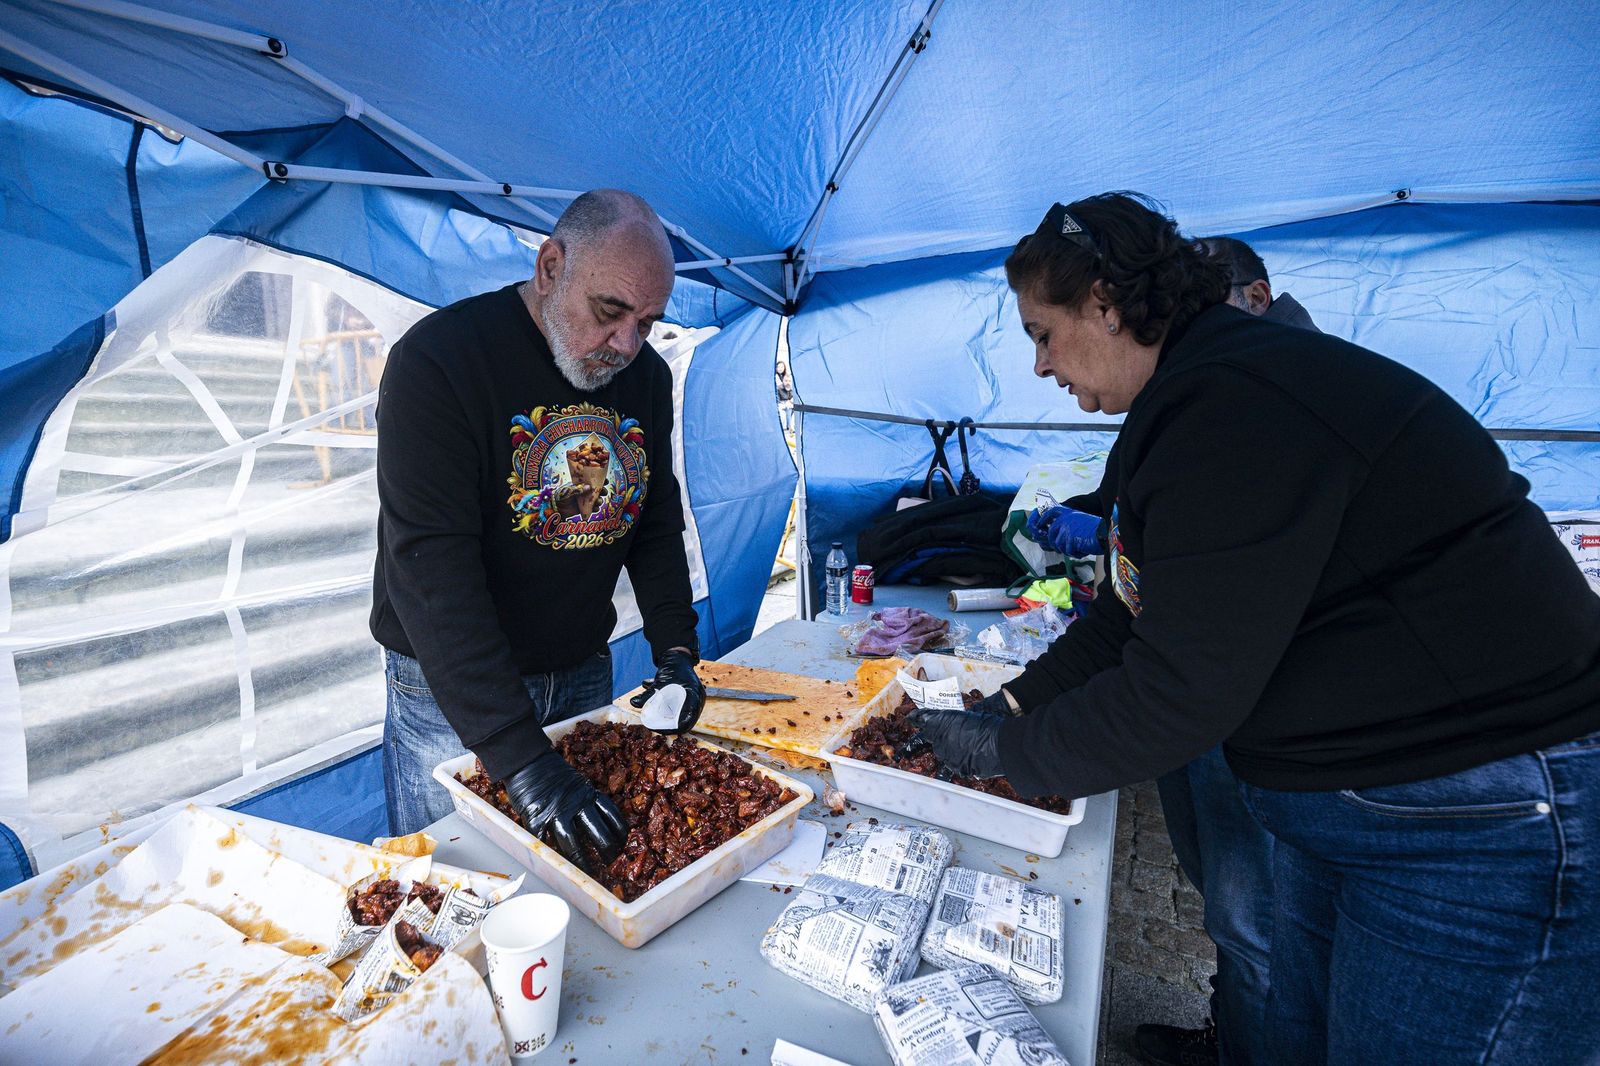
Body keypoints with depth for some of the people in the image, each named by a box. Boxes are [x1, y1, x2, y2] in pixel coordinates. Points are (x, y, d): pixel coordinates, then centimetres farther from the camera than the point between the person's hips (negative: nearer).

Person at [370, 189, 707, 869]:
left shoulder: (648, 377, 0)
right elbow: (431, 569, -27)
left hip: (585, 674, 5)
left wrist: (674, 647, -7)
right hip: (449, 689, -4)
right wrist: (523, 761, -33)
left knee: (587, 881, 17)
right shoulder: (437, 359, -20)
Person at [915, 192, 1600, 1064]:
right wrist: (1015, 704, 4)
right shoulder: (1202, 390, 7)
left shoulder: (1230, 406, -26)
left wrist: (1006, 751, -13)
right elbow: (1136, 612, 9)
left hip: (1476, 821, -9)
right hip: (1339, 793, 9)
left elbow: (1181, 694, -26)